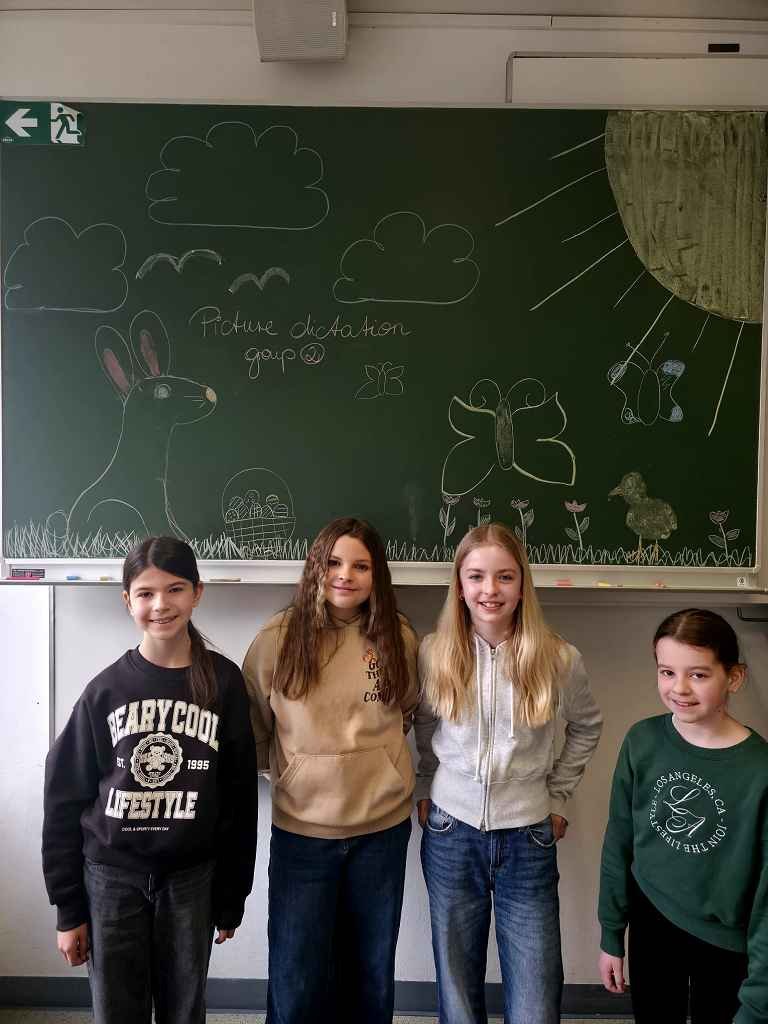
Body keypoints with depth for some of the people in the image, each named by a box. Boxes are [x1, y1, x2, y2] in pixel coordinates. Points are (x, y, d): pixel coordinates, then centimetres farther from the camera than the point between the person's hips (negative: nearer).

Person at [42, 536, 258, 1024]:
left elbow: (240, 797, 0)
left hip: (191, 880, 0)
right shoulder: (106, 689, -6)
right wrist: (69, 909, 1)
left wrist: (231, 898, 3)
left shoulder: (224, 682, -6)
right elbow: (66, 799, 0)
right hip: (111, 877, 0)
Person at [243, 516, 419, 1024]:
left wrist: (373, 751, 7)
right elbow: (253, 728, 1)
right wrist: (293, 766, 2)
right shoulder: (277, 639, -10)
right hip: (301, 828, -2)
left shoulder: (400, 638, -3)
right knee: (296, 982, 7)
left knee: (371, 972, 19)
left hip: (383, 825, 2)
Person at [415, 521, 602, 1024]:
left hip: (529, 840, 0)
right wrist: (425, 791, 7)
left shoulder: (559, 659, -11)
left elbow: (587, 727, 9)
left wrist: (557, 795, 7)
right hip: (451, 834, 1)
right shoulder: (434, 653, -8)